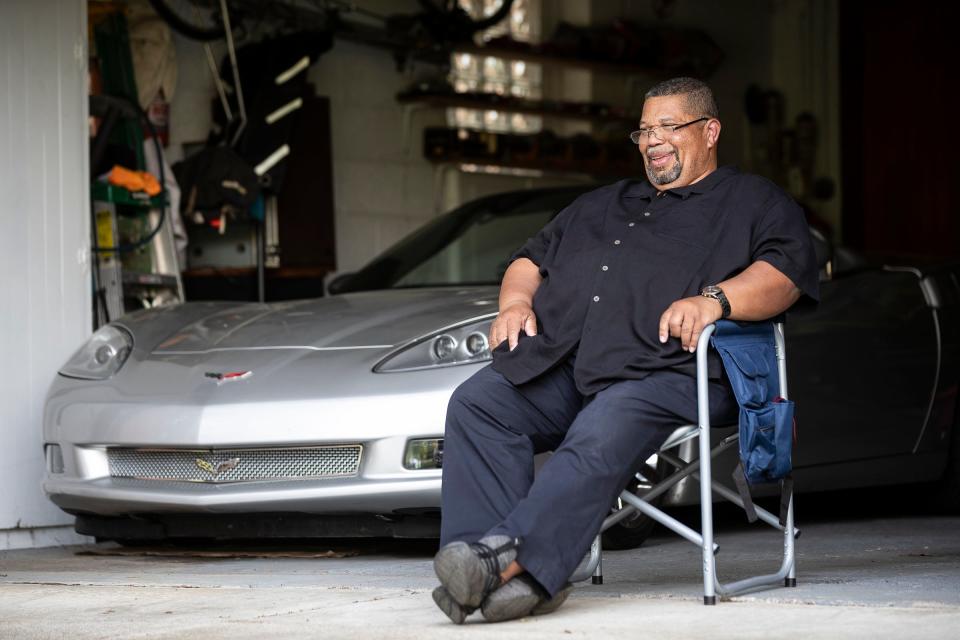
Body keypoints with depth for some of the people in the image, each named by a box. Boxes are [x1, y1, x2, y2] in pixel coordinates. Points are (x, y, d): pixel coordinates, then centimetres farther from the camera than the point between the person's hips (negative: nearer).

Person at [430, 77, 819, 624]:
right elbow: (531, 259, 39)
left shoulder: (755, 203, 19)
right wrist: (516, 301, 15)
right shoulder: (601, 206, 38)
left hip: (664, 371, -5)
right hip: (559, 366, 5)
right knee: (477, 402, -26)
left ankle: (507, 556, -52)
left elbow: (785, 273, 2)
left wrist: (716, 299, -17)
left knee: (599, 441, -37)